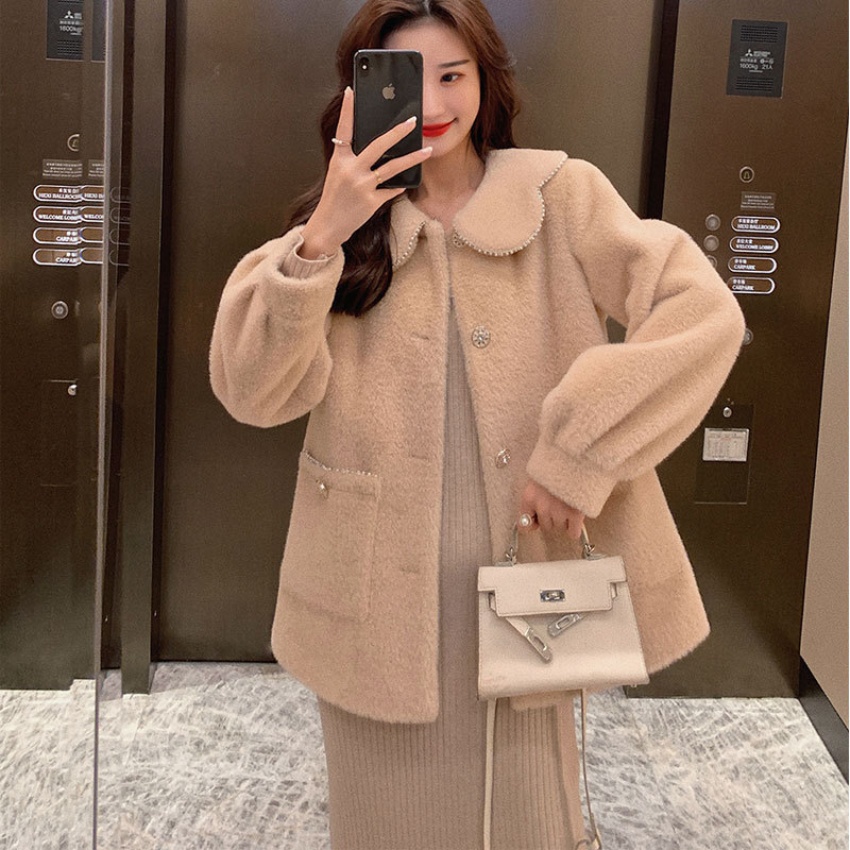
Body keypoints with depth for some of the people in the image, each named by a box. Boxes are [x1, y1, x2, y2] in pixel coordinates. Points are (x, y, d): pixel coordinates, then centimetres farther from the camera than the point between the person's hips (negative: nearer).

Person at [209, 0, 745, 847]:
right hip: (378, 602, 2)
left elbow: (704, 313, -14)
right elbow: (251, 390, -9)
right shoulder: (340, 223, 5)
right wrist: (322, 238, -22)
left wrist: (575, 455, -19)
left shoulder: (561, 197, -1)